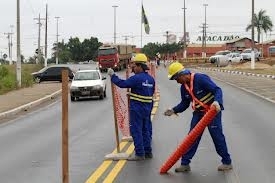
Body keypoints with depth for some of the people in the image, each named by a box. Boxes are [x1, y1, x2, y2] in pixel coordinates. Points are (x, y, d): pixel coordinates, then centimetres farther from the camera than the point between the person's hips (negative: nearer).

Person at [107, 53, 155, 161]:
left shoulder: (137, 78, -18)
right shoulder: (151, 79, 8)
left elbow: (122, 83, -18)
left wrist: (112, 75, -5)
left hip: (137, 108, -8)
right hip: (148, 108, 8)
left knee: (136, 131, -3)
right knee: (146, 130, 15)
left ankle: (139, 154, -3)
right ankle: (148, 152, 20)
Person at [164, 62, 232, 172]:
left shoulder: (201, 79, -22)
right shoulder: (184, 87, 1)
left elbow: (217, 90, -26)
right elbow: (185, 103, 12)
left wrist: (217, 102, -44)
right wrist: (174, 110, -3)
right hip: (198, 113, 7)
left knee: (217, 136, -2)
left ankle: (227, 162, 11)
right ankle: (185, 163, 4)